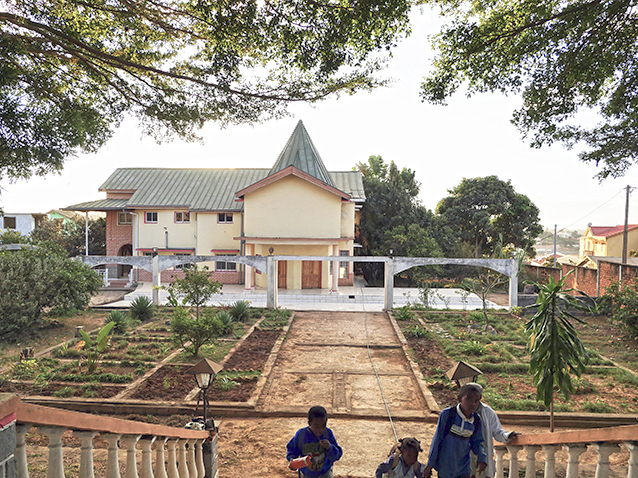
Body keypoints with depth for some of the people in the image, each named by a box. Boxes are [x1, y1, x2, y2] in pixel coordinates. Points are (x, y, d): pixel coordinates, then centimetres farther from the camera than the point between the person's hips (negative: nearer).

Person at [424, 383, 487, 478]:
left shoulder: (476, 421, -6)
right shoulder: (447, 414, -18)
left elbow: (477, 442, 8)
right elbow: (437, 439, -11)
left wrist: (482, 458, -13)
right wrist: (430, 464, -6)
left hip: (463, 469, 3)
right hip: (444, 466, -3)